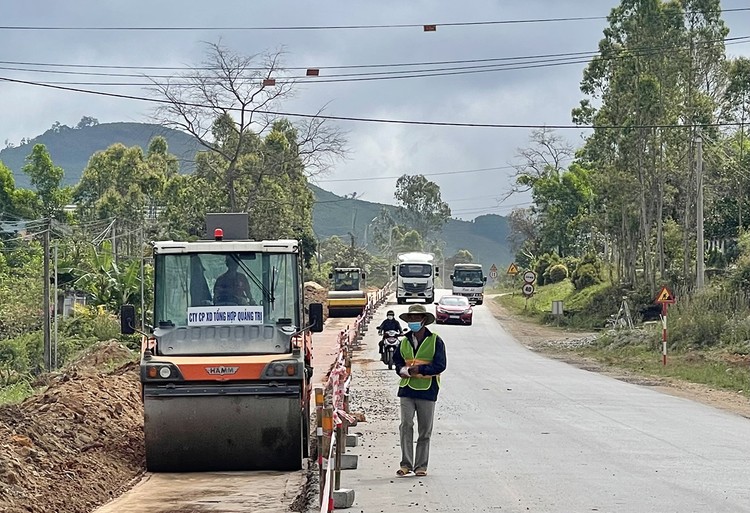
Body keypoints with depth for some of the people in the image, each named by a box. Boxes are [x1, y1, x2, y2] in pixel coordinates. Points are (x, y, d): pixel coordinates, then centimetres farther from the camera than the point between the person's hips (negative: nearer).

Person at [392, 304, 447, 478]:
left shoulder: (435, 341, -3)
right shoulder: (405, 341, 11)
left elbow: (440, 365, -9)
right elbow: (396, 359, 24)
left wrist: (419, 369, -20)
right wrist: (401, 369, 1)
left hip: (427, 390, -3)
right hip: (407, 389, 3)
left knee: (425, 430, 4)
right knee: (406, 425, -8)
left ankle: (421, 465, 12)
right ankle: (406, 464, -3)